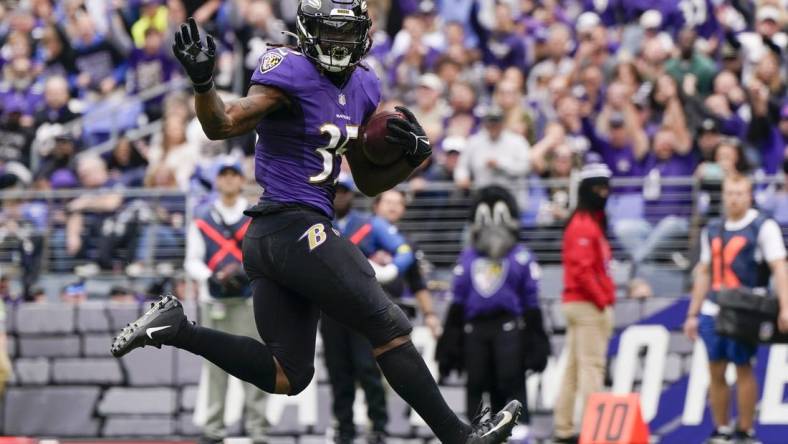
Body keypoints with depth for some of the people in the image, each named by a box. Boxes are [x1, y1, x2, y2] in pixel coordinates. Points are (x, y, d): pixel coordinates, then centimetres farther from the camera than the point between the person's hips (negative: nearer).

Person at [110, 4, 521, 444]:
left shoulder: (363, 87, 14)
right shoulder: (293, 73, -11)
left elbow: (368, 181, 21)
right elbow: (222, 125, -21)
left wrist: (413, 157, 3)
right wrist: (203, 82, -40)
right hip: (300, 229, -9)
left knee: (286, 377, 9)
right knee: (391, 330, 1)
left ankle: (176, 327, 6)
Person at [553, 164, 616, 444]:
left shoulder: (592, 223, 19)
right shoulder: (584, 226, -13)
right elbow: (582, 270, -21)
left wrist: (605, 298, 13)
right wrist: (603, 301, -17)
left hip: (578, 305, 10)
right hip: (590, 306, -10)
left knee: (574, 367, 11)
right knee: (592, 365, -13)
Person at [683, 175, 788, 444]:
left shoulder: (763, 227, -3)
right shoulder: (712, 230, 15)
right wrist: (693, 314, 17)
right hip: (712, 311, 5)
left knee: (743, 368, -3)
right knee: (716, 371, 5)